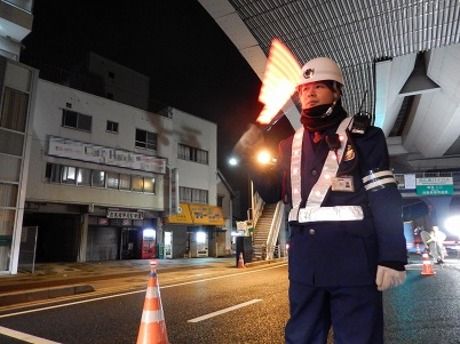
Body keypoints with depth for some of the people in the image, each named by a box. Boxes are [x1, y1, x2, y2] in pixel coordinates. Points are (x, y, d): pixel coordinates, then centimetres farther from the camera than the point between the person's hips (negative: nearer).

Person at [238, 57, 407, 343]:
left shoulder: (362, 135, 1)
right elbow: (271, 193, 16)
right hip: (305, 255, 5)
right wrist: (253, 157, 2)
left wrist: (393, 256, -12)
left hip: (352, 253, -4)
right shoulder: (290, 144, 15)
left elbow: (385, 198, -4)